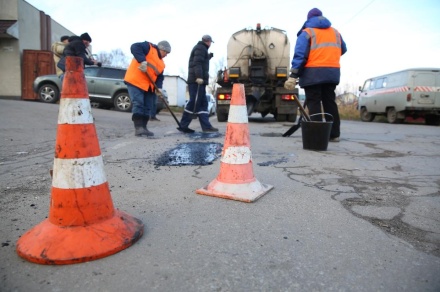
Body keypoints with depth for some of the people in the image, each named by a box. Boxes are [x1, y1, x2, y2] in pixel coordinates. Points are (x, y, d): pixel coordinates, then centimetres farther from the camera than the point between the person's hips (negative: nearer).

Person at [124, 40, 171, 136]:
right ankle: (138, 127, -16)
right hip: (135, 81, -8)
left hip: (148, 86, 8)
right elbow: (135, 47, -18)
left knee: (148, 107, 5)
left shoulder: (161, 64, 19)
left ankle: (143, 128, 11)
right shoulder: (149, 47, -2)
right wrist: (142, 60, -30)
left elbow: (160, 77, 13)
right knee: (138, 103, -16)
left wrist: (158, 87, -6)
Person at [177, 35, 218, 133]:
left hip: (197, 80, 11)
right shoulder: (201, 48, -5)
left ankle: (206, 126, 4)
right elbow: (197, 63, -20)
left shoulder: (200, 48, 27)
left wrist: (209, 56, 51)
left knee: (202, 103, 6)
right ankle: (183, 125, -11)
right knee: (193, 103, -13)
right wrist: (199, 77, -29)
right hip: (197, 80, -11)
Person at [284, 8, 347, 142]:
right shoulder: (335, 32, 21)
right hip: (332, 72, 5)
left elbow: (299, 54, -10)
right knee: (330, 102, 10)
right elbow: (343, 50, 32)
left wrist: (293, 75, -16)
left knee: (314, 103, -3)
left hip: (313, 73, -5)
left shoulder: (307, 32, 2)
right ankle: (334, 134, 12)